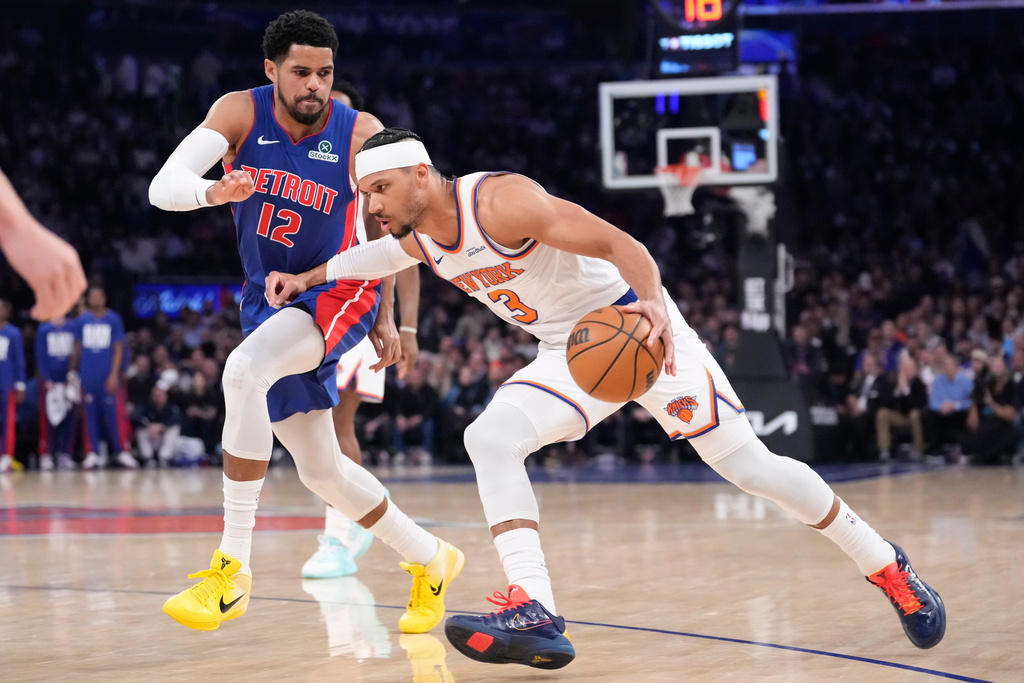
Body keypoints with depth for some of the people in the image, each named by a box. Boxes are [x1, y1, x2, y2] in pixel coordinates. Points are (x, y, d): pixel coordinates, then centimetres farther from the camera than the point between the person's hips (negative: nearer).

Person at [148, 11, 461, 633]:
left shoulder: (362, 135, -15)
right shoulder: (240, 114, -11)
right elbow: (162, 187, -23)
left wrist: (387, 317, 4)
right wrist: (213, 192, -45)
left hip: (339, 292, -5)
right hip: (268, 299, 5)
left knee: (244, 371, -33)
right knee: (322, 470, 10)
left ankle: (233, 570, -31)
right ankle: (431, 560, 34)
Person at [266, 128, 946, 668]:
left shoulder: (500, 200, -26)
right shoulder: (417, 240, -1)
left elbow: (622, 245, -31)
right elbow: (379, 254, 26)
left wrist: (653, 305, -49)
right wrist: (308, 278, 13)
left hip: (636, 324, -7)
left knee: (749, 465, -5)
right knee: (490, 439, -18)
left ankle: (884, 564, 14)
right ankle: (534, 613, -28)